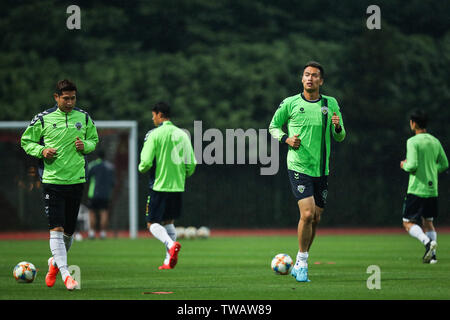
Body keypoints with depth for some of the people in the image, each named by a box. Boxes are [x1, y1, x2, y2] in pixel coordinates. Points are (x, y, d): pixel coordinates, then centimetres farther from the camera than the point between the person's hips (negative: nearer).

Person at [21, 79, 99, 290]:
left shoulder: (84, 118, 7)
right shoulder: (43, 119, -2)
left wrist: (86, 145, -3)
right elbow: (26, 141, 7)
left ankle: (55, 262, 37)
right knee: (56, 229, -13)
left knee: (69, 231, 10)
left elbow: (94, 140, 20)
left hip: (76, 180, 3)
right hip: (52, 180, -3)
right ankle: (65, 274, -16)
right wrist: (41, 151, -11)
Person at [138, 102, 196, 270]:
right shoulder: (182, 135, 6)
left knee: (152, 224, 2)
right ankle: (169, 260, 11)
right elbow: (191, 164, 5)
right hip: (177, 187, 5)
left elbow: (146, 163, -14)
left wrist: (141, 168, 9)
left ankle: (171, 245, -25)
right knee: (169, 222, 18)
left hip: (159, 186, -5)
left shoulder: (154, 135, -9)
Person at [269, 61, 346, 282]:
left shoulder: (331, 104, 6)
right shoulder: (290, 103, -1)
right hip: (298, 166, -4)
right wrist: (286, 139, -8)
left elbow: (339, 137, 12)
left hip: (322, 169, 4)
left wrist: (338, 127, -11)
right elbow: (273, 126, 12)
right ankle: (302, 263, -4)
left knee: (316, 218, 7)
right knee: (307, 213, -18)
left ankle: (299, 265, 22)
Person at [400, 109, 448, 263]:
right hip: (432, 190, 6)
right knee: (428, 222, 16)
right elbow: (444, 165, 12)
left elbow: (412, 166, -20)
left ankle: (427, 242, -24)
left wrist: (404, 165, 1)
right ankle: (432, 254, 6)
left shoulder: (413, 142, -12)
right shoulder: (435, 142, 8)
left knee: (408, 223, -1)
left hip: (416, 190, -6)